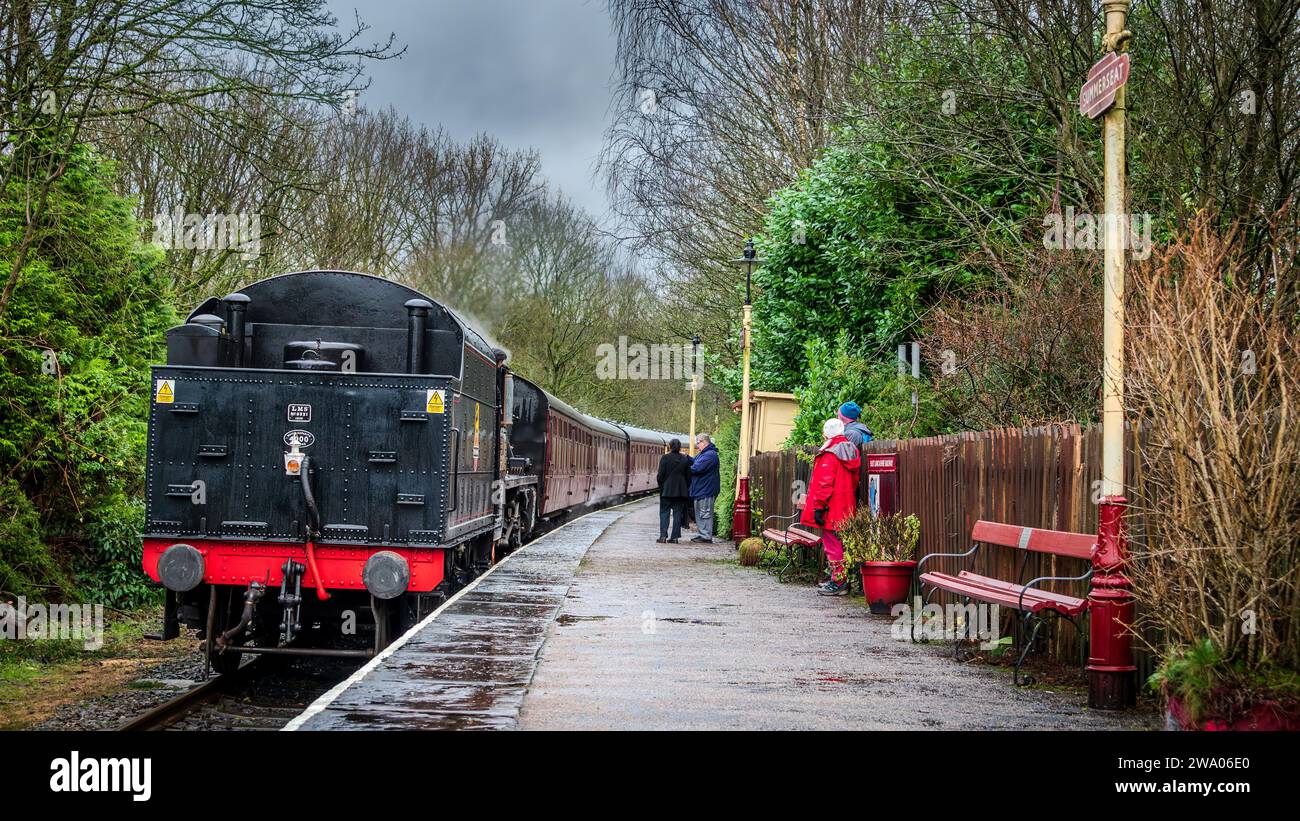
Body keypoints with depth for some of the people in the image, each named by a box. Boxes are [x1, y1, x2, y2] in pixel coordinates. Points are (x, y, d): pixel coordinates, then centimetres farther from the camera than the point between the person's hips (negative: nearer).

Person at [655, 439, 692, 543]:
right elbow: (688, 476, 5)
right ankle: (675, 537, 4)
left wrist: (661, 486, 7)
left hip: (667, 491, -3)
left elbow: (660, 475, -7)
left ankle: (663, 535, -7)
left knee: (664, 512, 3)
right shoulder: (685, 459, 2)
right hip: (680, 490, 3)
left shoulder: (665, 458, -7)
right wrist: (686, 489, 15)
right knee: (677, 513, 6)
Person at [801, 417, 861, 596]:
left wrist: (818, 507, -16)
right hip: (847, 508, 8)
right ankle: (841, 580, 21)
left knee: (832, 545, -3)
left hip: (832, 510, -8)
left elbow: (824, 484, -20)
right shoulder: (851, 452, 10)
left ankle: (838, 583, -3)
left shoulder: (829, 455, -15)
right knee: (842, 545, 15)